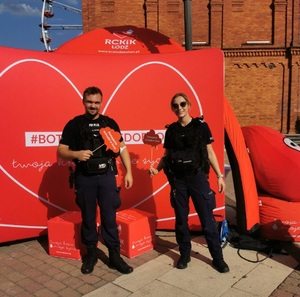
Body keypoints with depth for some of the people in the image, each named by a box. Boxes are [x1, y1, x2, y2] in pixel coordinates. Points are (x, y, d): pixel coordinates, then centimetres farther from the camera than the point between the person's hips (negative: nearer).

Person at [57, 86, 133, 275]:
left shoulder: (110, 123, 8)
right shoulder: (74, 124, 2)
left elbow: (122, 148, 10)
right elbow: (61, 151, 0)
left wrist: (128, 172, 3)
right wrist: (76, 154, -20)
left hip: (107, 176, 1)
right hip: (84, 178, -1)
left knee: (109, 217, 5)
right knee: (88, 217, 10)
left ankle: (115, 256, 16)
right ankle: (91, 254, 26)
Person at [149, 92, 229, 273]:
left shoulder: (201, 126, -1)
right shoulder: (171, 130, 6)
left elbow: (210, 152, 2)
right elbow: (167, 155, 11)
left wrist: (220, 176, -2)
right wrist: (157, 169, -6)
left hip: (198, 177, -2)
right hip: (178, 179, 3)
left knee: (207, 219, 1)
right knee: (181, 219, 10)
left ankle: (218, 258, 15)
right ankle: (185, 254, 26)